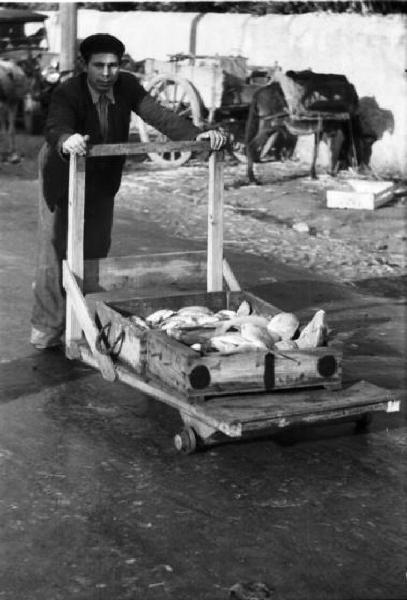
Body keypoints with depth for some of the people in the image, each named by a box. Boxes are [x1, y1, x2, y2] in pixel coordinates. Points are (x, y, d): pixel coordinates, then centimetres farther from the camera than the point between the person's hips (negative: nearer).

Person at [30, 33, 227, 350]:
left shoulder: (127, 87, -15)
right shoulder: (67, 93, -28)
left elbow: (158, 115, -24)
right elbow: (55, 127, -46)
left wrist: (197, 135, -39)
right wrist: (66, 140, -70)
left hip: (103, 180, 5)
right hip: (64, 178, -5)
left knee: (96, 250, 10)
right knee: (57, 250, -7)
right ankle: (46, 326, 4)